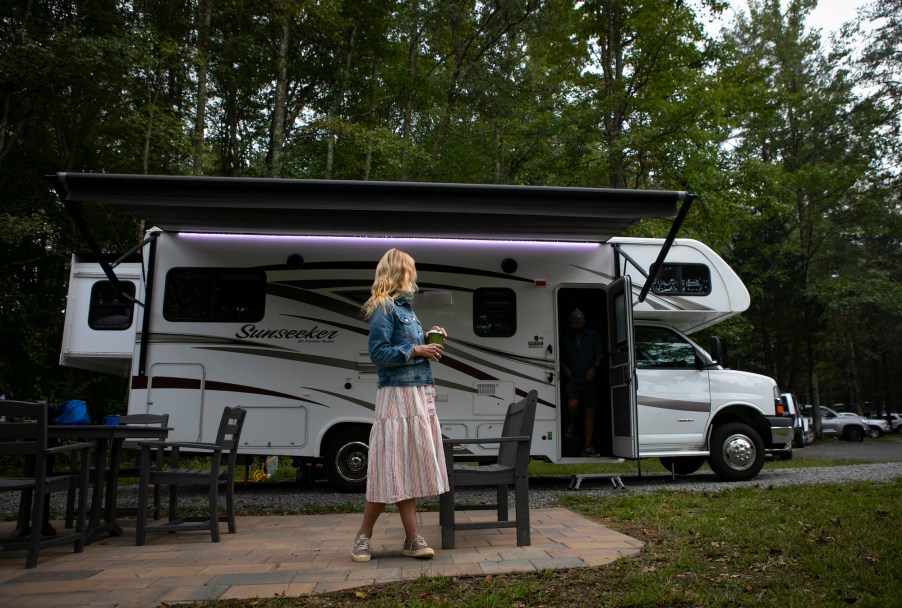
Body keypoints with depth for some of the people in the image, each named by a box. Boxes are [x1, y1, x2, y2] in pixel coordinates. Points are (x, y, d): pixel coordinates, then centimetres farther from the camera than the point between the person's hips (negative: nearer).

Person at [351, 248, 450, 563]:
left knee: (408, 467, 8)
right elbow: (378, 353, -16)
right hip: (398, 395, -8)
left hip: (420, 394, 9)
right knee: (394, 468, -4)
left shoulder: (405, 307, 17)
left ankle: (412, 540, 13)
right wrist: (416, 351, -16)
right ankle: (363, 535, 11)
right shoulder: (384, 308, -9)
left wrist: (431, 339, 7)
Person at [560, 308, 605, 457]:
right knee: (572, 405, -25)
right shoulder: (565, 339, 9)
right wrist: (563, 367, -1)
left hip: (589, 380, 1)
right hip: (572, 379, -1)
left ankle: (587, 447, 4)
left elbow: (600, 355, 6)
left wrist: (594, 368, -10)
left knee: (589, 412, -1)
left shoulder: (593, 335, 8)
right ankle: (572, 424, 9)